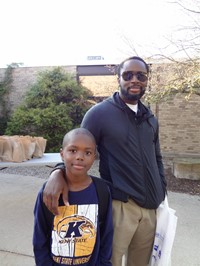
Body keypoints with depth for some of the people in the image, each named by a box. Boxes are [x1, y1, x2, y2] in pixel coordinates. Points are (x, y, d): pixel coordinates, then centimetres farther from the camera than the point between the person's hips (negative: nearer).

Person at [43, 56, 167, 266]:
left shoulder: (151, 119, 10)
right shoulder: (100, 112, -9)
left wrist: (161, 193, 12)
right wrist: (58, 172, -25)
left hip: (150, 207, 6)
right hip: (119, 205, -5)